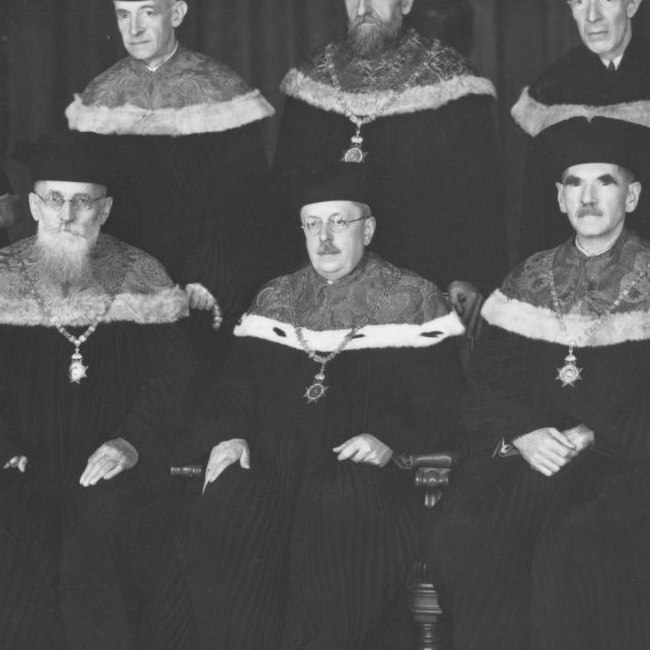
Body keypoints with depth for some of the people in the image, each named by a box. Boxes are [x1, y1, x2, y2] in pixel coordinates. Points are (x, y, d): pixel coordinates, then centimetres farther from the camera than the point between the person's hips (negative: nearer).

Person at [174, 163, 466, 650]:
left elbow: (439, 401, 4)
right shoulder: (274, 301, 25)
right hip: (270, 460, 3)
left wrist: (388, 438, -15)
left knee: (344, 519, -37)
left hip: (363, 463, -3)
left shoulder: (412, 299, 12)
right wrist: (228, 434, -2)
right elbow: (236, 383, 20)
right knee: (223, 514, -29)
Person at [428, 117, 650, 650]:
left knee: (578, 550, -31)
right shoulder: (531, 280, 18)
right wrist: (522, 433, -7)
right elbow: (490, 377, 11)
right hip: (528, 451, 3)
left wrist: (593, 437, -14)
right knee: (466, 534, -23)